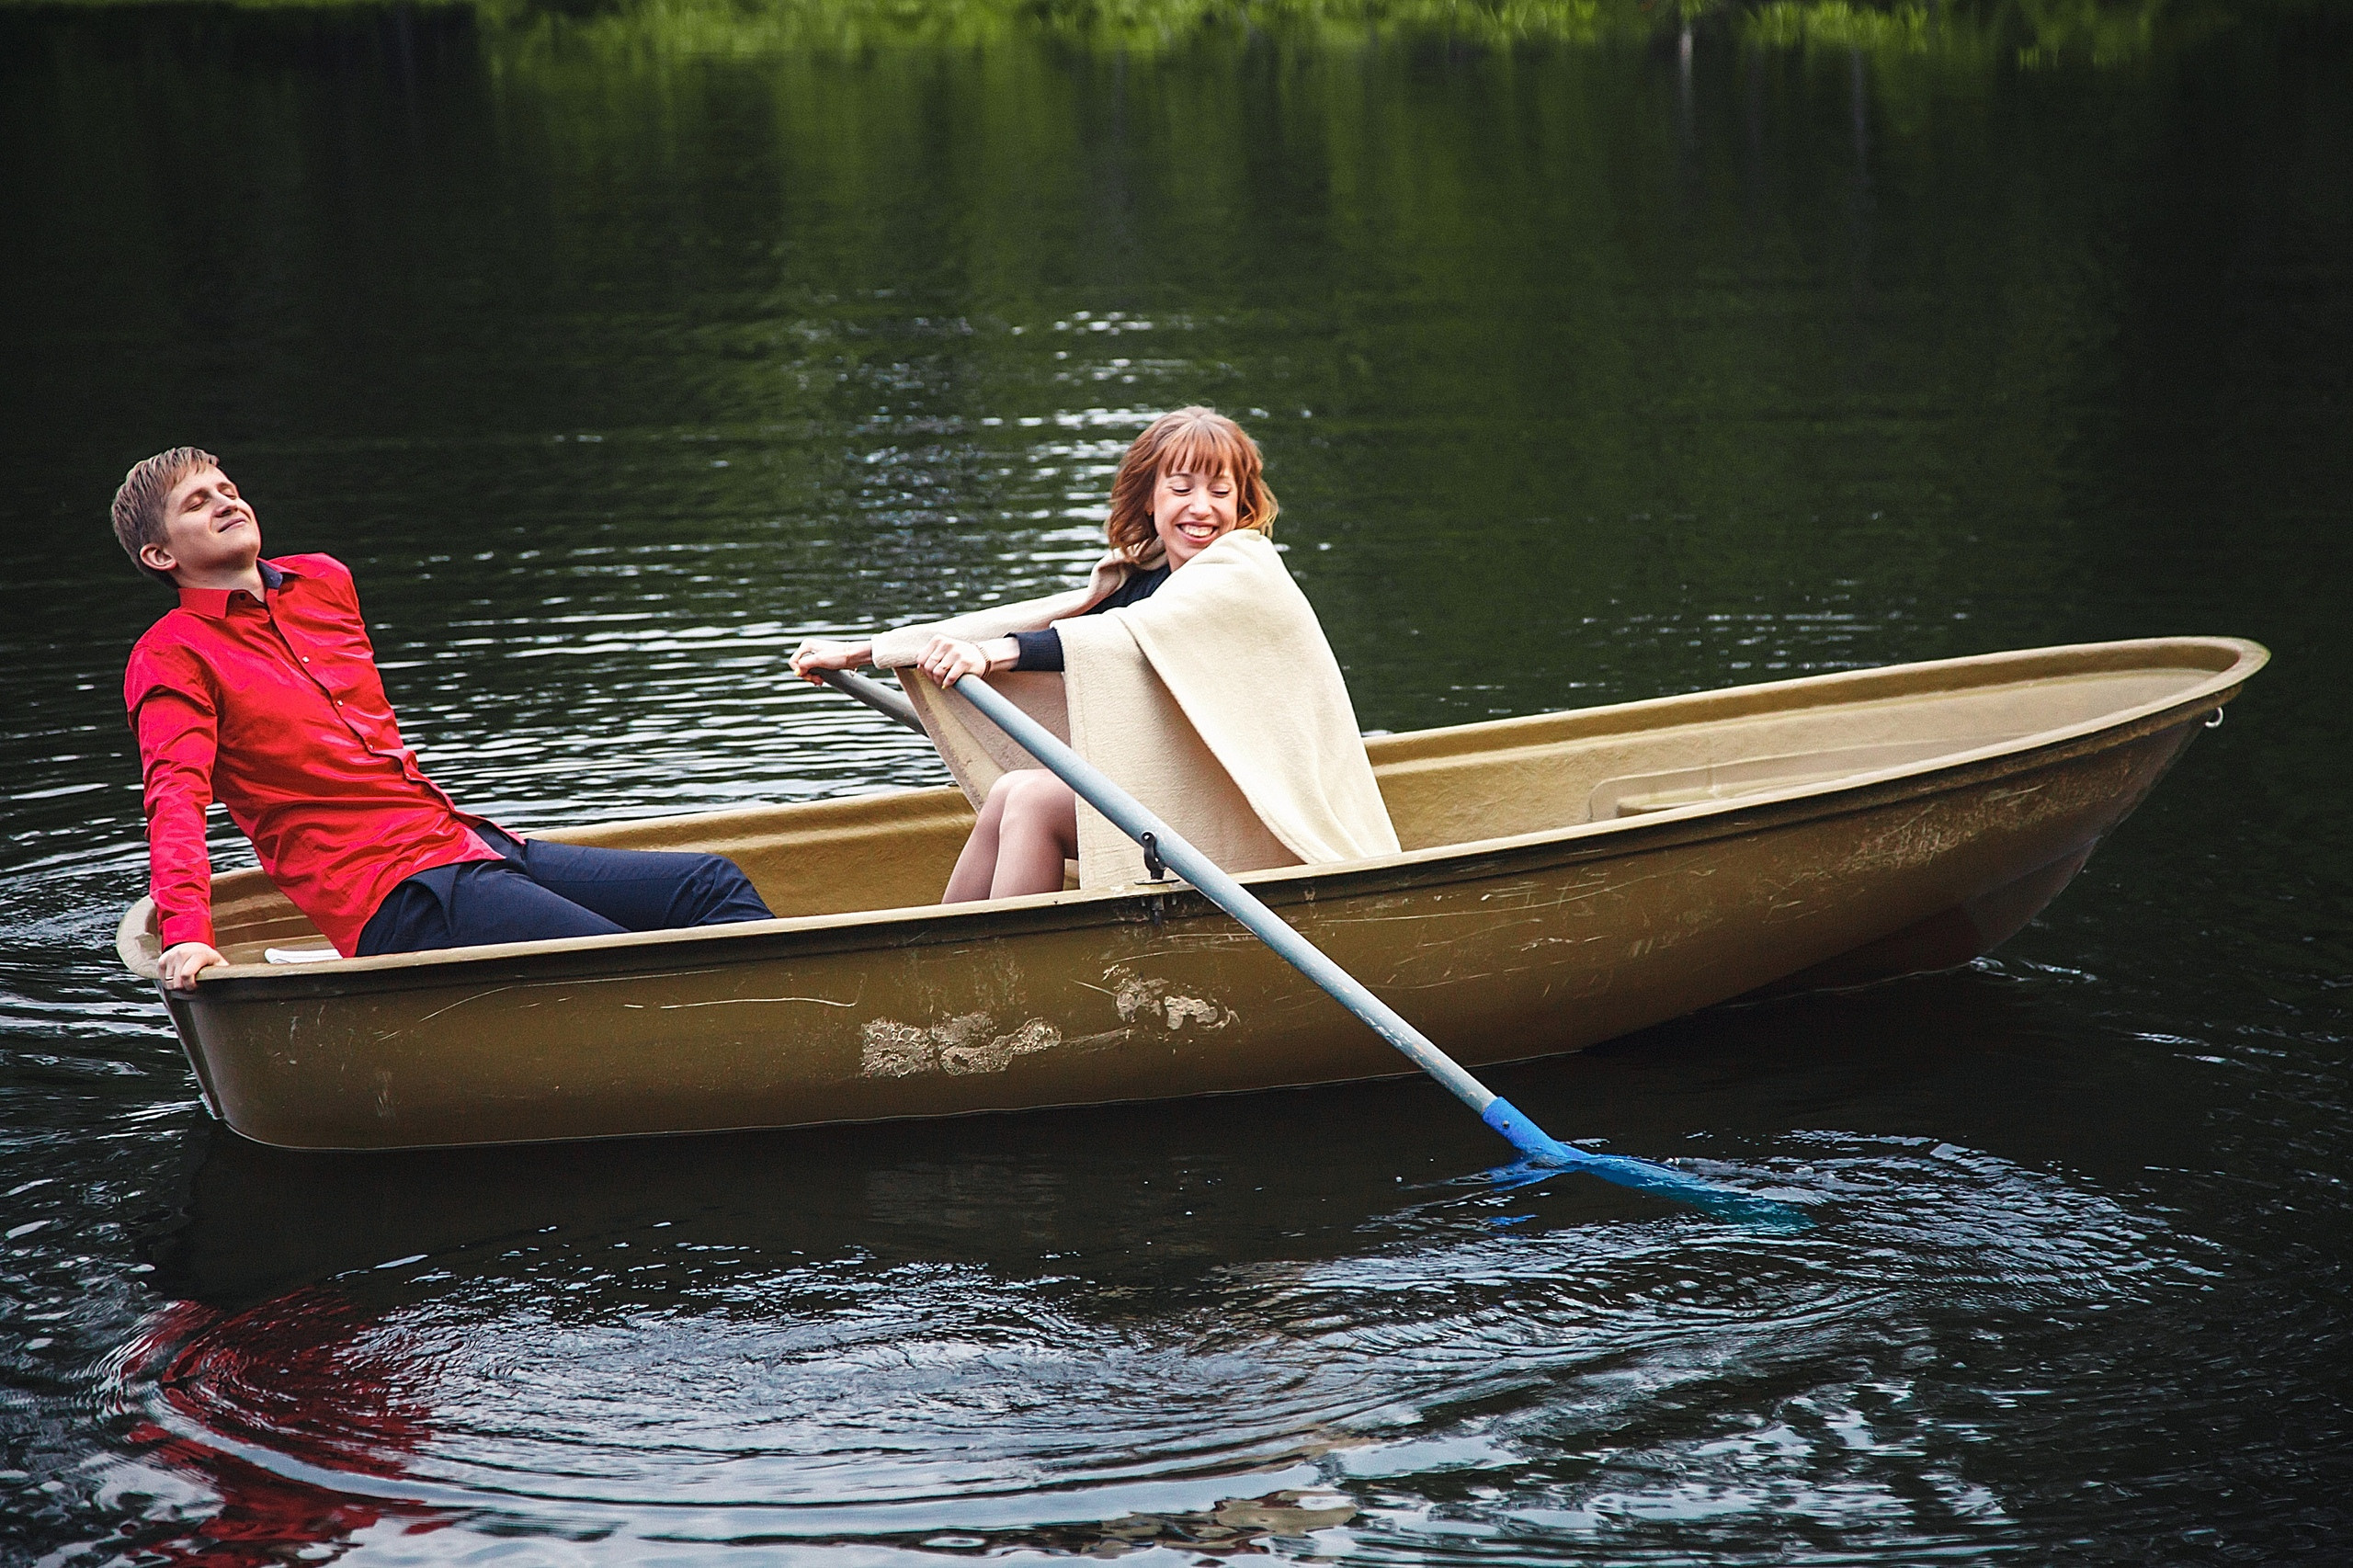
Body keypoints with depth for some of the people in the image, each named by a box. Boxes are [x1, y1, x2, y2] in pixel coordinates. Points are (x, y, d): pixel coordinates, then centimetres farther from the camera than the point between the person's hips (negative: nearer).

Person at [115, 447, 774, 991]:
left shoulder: (324, 582, 18)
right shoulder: (169, 659, -3)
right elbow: (175, 801, -17)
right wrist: (187, 937, -32)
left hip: (472, 844, 8)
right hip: (392, 901, -8)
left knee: (712, 886, -1)